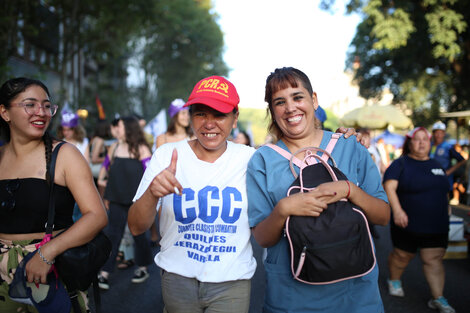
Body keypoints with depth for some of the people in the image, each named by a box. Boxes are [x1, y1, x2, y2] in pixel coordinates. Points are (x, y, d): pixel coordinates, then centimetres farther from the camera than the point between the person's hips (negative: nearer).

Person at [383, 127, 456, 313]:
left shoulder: (436, 165, 14)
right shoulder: (401, 164, -6)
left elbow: (443, 191, 24)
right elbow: (389, 187, -18)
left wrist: (445, 212, 21)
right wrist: (397, 210, -31)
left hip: (437, 226, 4)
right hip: (408, 225, -4)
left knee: (434, 260, 1)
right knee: (402, 256, 10)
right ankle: (394, 281, 35)